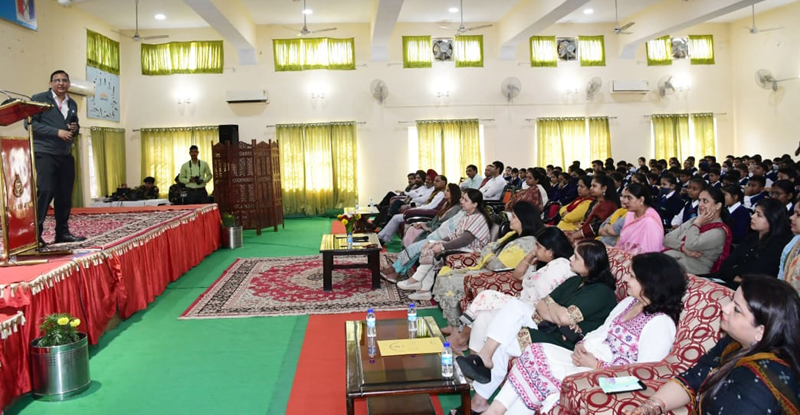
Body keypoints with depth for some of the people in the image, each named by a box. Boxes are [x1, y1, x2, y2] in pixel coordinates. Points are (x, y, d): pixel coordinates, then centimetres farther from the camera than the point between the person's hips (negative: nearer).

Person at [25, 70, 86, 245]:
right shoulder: (39, 99, -2)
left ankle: (63, 233, 13)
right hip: (44, 153, -6)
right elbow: (30, 123, -11)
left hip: (66, 155, 6)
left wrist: (75, 129, 1)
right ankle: (35, 233, -6)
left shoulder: (72, 104, 16)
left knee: (65, 195, 6)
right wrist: (57, 132, -18)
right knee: (45, 191, -12)